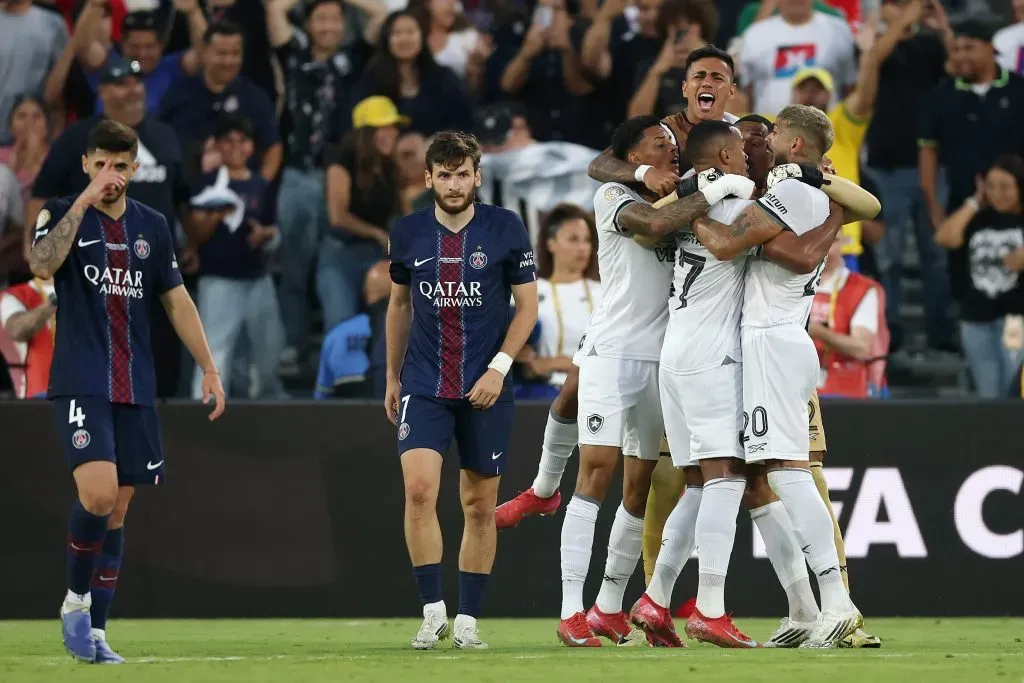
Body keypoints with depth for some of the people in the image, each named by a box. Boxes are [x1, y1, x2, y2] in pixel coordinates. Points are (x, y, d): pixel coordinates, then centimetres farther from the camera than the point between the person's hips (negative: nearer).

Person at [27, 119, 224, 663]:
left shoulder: (152, 226, 12)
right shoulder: (61, 213, -1)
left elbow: (177, 301, 18)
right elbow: (42, 265, -22)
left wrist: (209, 367, 13)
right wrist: (84, 201, -23)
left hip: (135, 389, 5)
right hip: (80, 386, -5)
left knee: (117, 508, 4)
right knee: (98, 492, -21)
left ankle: (95, 629, 11)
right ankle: (76, 600, 0)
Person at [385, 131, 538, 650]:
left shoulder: (506, 229, -4)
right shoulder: (408, 233, 3)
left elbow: (527, 305, 1)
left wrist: (499, 367, -10)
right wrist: (392, 376, 18)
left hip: (485, 387, -1)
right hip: (423, 386, 1)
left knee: (480, 504, 4)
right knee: (419, 487, -17)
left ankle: (467, 620, 13)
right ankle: (433, 612, -9)